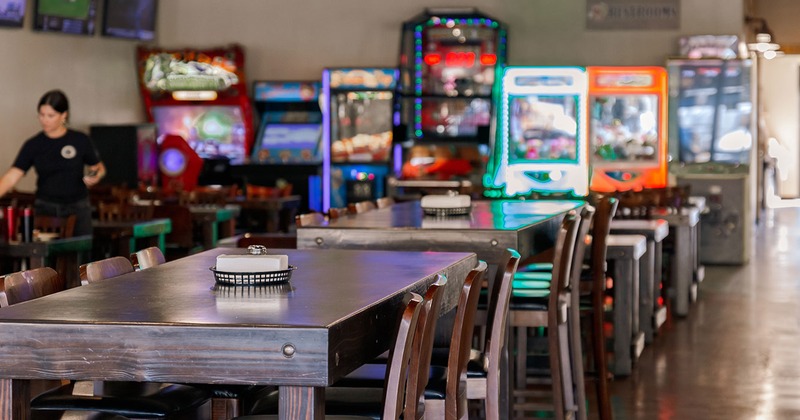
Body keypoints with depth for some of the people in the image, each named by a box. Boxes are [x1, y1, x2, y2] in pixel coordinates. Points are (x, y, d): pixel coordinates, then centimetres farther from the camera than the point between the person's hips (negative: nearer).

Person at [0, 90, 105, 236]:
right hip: (45, 209, 1)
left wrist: (95, 176, -13)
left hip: (78, 209, -1)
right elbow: (12, 176, -8)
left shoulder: (80, 140, -3)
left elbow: (98, 167, 9)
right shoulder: (33, 145, 0)